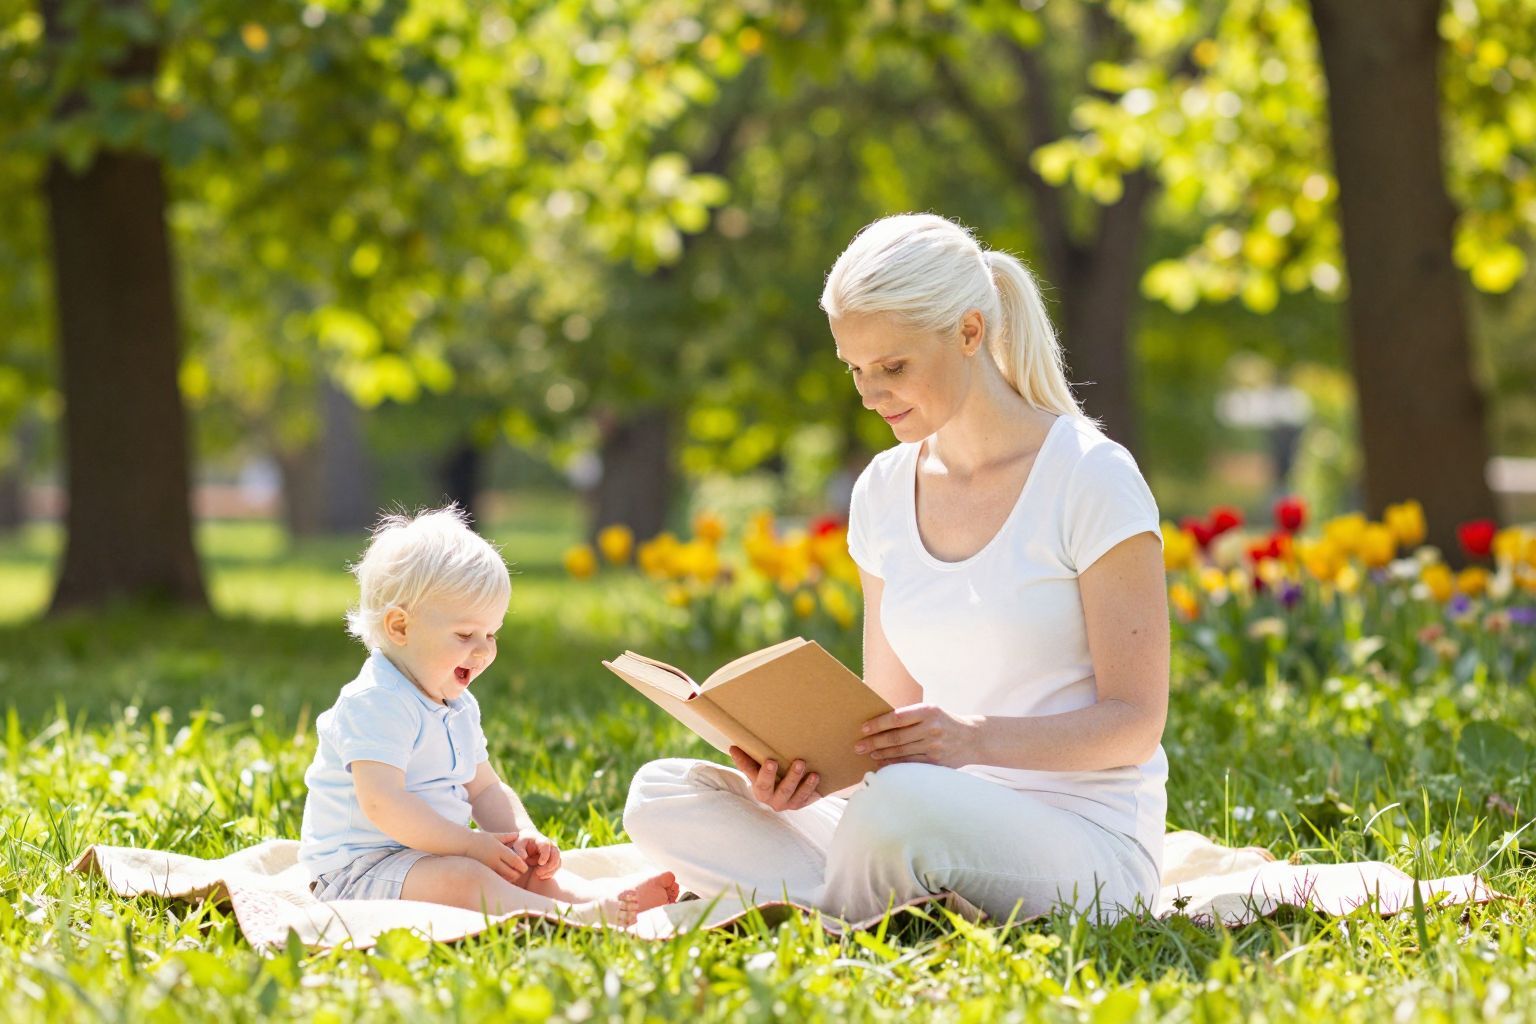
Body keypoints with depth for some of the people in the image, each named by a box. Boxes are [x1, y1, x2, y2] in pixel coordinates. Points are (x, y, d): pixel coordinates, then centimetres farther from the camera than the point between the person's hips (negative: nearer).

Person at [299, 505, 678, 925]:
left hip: (429, 855, 10)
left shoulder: (459, 708, 15)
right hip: (357, 870, -10)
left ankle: (609, 895, -26)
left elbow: (485, 789, 21)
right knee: (462, 879, -32)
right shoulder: (376, 704, -19)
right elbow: (383, 804, -29)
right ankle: (575, 917, -47)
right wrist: (468, 844, -26)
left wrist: (524, 835, 0)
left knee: (526, 871, -2)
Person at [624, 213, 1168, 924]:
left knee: (900, 803, -38)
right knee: (660, 796, -10)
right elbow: (892, 716, 14)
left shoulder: (1090, 478, -8)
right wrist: (809, 760, -9)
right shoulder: (885, 493, 11)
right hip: (940, 822, 6)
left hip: (1088, 845, -6)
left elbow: (1136, 722, -10)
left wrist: (977, 738, -27)